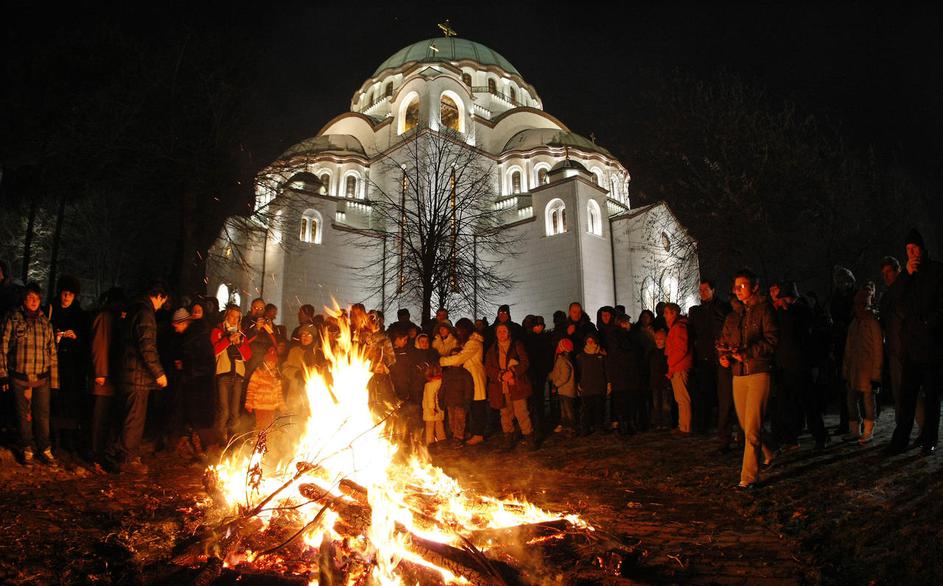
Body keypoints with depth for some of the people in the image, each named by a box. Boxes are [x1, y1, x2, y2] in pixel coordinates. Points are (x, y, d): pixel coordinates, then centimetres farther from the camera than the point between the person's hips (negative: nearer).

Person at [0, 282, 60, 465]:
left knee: (43, 414, 3)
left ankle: (44, 449, 13)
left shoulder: (45, 322, 9)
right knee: (23, 414, 7)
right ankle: (26, 449, 20)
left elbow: (52, 351, 10)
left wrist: (54, 378, 6)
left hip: (42, 378, 2)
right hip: (20, 377, -2)